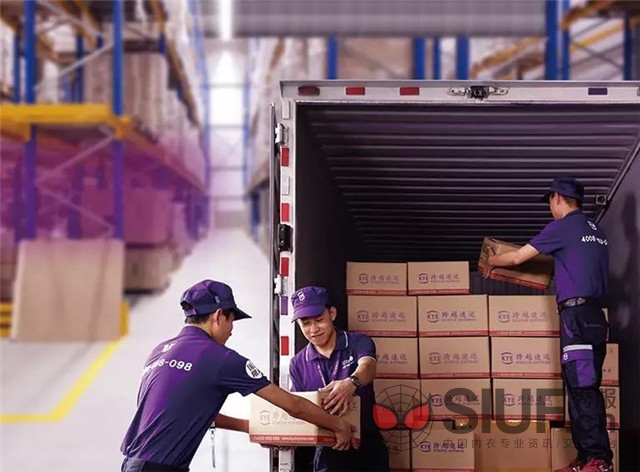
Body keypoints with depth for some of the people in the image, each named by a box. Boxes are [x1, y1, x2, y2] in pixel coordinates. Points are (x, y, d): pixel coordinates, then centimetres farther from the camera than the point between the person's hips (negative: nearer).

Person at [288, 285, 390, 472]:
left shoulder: (358, 343, -4)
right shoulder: (298, 364, 6)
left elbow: (367, 367, -25)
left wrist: (351, 383, -49)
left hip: (366, 449, -3)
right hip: (327, 454, 3)